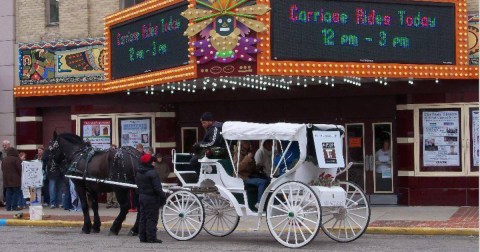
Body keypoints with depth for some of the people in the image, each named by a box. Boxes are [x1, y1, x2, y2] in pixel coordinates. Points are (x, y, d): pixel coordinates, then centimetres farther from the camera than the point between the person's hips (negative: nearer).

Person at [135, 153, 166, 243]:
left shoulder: (138, 173, 9)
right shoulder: (152, 173, -18)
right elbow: (157, 188, -19)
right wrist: (162, 197, -13)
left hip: (142, 197, 8)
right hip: (152, 198, -8)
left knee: (143, 217, 12)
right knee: (152, 218, -5)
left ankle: (143, 237, 14)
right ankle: (151, 237, -6)